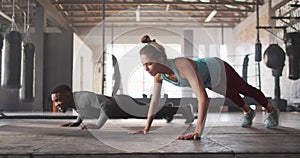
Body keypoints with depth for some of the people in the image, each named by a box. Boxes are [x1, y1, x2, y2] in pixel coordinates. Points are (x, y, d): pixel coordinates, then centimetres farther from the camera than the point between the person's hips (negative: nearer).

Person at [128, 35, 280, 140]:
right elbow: (154, 101, -12)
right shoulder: (159, 74, -26)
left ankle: (271, 111, 52)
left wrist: (197, 131, -57)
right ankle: (248, 112, 66)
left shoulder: (182, 65, -48)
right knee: (232, 95, 34)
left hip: (219, 70, -6)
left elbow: (203, 98, -54)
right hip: (208, 81, 6)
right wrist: (147, 127, -12)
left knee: (246, 89, 23)